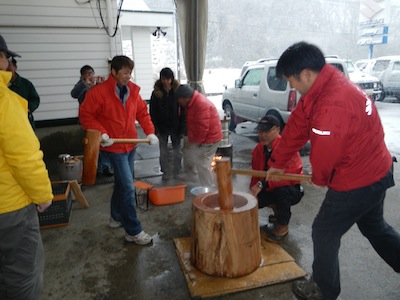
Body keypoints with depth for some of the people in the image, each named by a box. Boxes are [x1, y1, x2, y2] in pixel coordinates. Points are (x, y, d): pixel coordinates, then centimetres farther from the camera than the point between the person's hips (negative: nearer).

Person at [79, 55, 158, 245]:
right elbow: (85, 115, -10)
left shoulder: (132, 90, 3)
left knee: (122, 183, 19)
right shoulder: (99, 92, -14)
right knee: (128, 187, -8)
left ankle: (116, 217, 39)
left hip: (131, 144, 7)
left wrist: (150, 132, -4)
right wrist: (101, 133, -20)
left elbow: (142, 112, 8)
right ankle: (133, 231, 4)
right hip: (115, 146, -7)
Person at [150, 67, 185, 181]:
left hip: (176, 127, 0)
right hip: (162, 128, 1)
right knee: (163, 152, 8)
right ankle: (166, 172, 23)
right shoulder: (156, 93, -5)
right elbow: (153, 113, -2)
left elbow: (182, 111, -5)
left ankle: (177, 172, 30)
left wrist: (182, 128, -9)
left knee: (178, 151, 12)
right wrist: (156, 129, -6)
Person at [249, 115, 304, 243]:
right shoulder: (258, 149, -3)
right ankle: (277, 208, 18)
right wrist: (253, 190, -16)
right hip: (270, 189, 6)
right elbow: (256, 174, 2)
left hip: (292, 190, -6)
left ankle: (282, 227, -10)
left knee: (281, 190, -39)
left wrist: (262, 185, -44)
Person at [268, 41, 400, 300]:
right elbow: (297, 128, 4)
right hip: (375, 171, 10)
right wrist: (278, 163, 12)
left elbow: (324, 153, -24)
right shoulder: (323, 86, 0)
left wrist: (319, 178, -1)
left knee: (325, 232, 8)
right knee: (374, 226, 28)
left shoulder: (333, 104, -34)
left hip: (357, 181, -9)